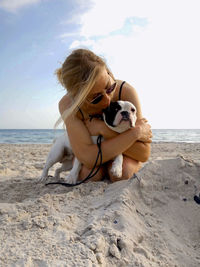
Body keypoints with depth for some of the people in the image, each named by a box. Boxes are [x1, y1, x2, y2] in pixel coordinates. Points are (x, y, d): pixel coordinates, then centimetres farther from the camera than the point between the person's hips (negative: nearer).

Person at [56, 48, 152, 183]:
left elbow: (145, 154, -27)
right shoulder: (67, 104, -30)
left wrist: (105, 131, -36)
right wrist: (135, 132, -37)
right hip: (94, 156, 1)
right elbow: (88, 159, -40)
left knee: (122, 173, -31)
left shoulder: (126, 92, -30)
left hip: (125, 154, 0)